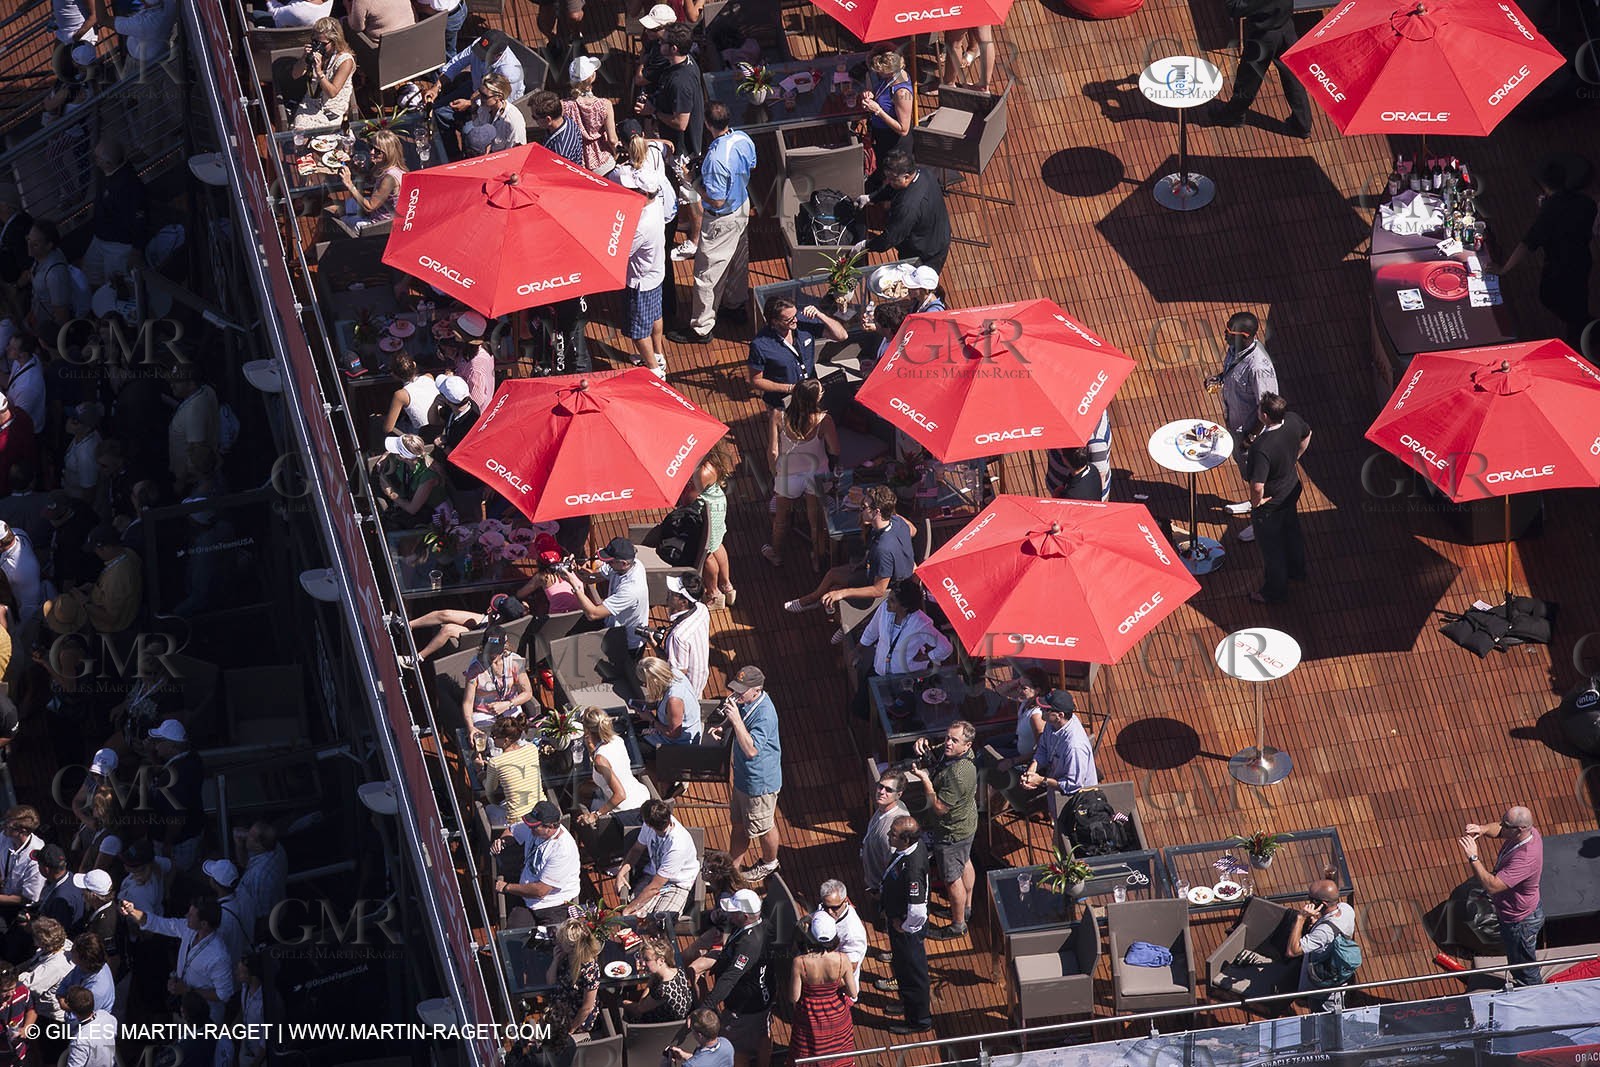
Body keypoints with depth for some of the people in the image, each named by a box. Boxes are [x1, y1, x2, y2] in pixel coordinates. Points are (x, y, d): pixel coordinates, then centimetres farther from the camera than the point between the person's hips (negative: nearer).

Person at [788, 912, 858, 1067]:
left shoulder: (800, 962, -32)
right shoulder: (842, 960, -27)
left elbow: (794, 998, -22)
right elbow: (853, 993, -14)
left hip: (810, 1017, -1)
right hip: (837, 1016, 1)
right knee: (839, 1054, 27)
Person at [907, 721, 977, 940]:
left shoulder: (957, 774, -40)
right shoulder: (950, 754, -11)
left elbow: (939, 807, -33)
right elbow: (932, 755, 10)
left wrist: (925, 779, -28)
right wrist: (923, 743, -13)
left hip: (952, 832, -10)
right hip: (966, 822, 10)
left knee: (952, 878, 8)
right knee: (965, 863, 29)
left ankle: (958, 925, 26)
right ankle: (966, 907, 51)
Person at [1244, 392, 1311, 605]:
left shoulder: (1262, 448, -42)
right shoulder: (1293, 421, -20)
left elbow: (1257, 486, -43)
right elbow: (1306, 435, 5)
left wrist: (1256, 502, -21)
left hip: (1270, 503, -7)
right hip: (1292, 490, 7)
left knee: (1271, 547, 18)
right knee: (1291, 531, 33)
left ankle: (1275, 591, 39)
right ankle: (1297, 571, 58)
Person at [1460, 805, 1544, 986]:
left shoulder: (1525, 859, -43)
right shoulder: (1530, 831, -15)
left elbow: (1491, 886, -44)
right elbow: (1497, 830, 5)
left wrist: (1473, 858, -41)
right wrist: (1483, 829, -17)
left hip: (1520, 923, -9)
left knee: (1526, 972, 17)